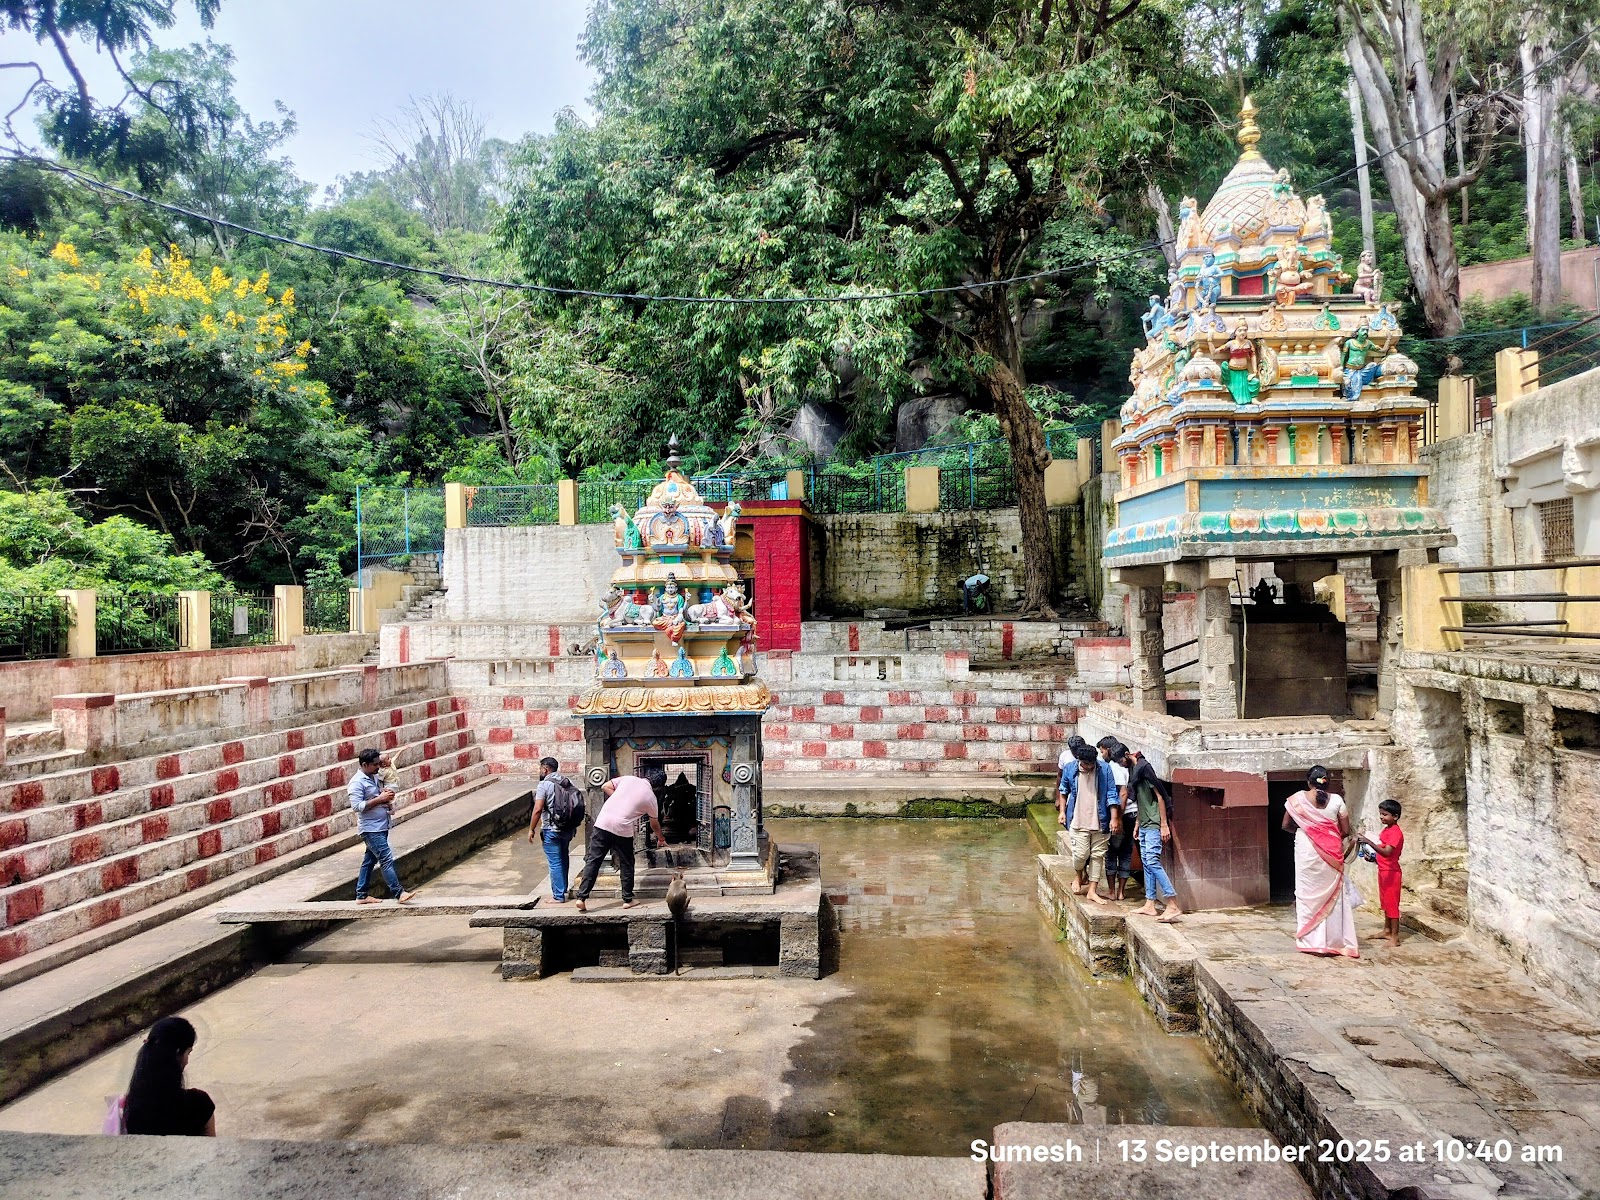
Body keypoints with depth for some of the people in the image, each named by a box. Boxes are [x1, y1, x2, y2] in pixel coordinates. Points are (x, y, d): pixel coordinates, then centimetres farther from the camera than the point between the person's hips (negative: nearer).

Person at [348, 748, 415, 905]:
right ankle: (399, 893, -13)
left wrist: (386, 794, 5)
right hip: (371, 829, -9)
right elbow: (357, 806, -22)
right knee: (387, 860, -12)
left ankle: (361, 895, 21)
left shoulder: (374, 777, 12)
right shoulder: (357, 782, -15)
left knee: (369, 861, 14)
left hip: (381, 826, 9)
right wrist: (380, 799, -21)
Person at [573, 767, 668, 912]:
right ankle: (627, 900, 22)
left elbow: (605, 787, 10)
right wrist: (661, 838, 42)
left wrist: (619, 801, 18)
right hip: (622, 829, -2)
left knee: (593, 861, 5)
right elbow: (654, 824, 24)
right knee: (627, 865, 15)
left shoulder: (629, 779, 13)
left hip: (602, 822, 2)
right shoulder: (650, 798, 9)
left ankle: (582, 898, 1)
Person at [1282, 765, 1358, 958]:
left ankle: (1311, 941, 10)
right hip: (1330, 854, 1)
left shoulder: (1297, 799, -4)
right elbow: (1345, 831, -1)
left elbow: (1286, 825, 4)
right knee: (1331, 895, 9)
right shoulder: (1336, 799, -4)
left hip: (1306, 852, -1)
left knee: (1308, 894, 8)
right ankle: (1333, 941, 12)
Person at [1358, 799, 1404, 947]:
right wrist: (1373, 857, 4)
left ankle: (1395, 937, -1)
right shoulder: (1385, 830, 9)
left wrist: (1368, 842, -38)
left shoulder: (1396, 833, -20)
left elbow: (1387, 852, -32)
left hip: (1391, 872, -9)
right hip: (1382, 870, 9)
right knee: (1385, 902, 17)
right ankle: (1387, 931, 28)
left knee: (1392, 903, -5)